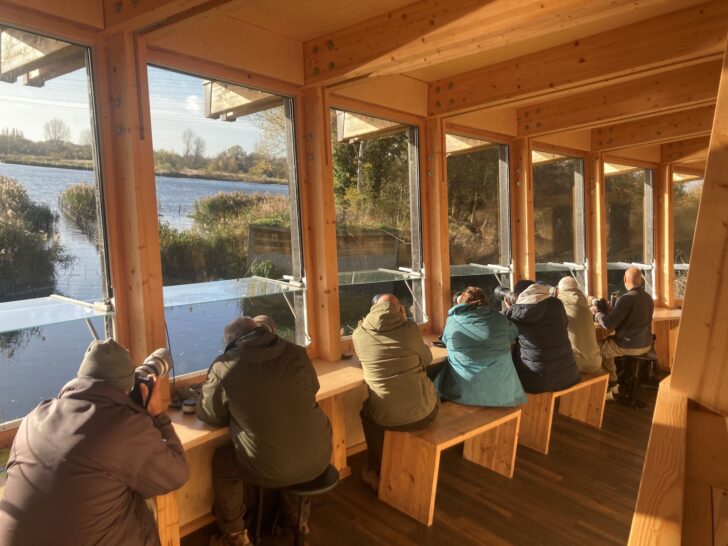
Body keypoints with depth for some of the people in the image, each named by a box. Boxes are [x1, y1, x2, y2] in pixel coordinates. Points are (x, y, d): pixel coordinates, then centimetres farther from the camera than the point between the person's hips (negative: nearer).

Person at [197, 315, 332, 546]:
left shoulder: (223, 368, -13)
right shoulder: (296, 354, -7)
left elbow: (209, 415, 2)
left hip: (269, 470, -3)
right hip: (317, 458, 3)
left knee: (222, 460, 24)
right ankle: (298, 517, 51)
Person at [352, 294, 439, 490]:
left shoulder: (359, 334, -3)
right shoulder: (410, 329, -7)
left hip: (385, 417, 1)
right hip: (423, 412, 0)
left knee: (367, 410, 34)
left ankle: (376, 470, 42)